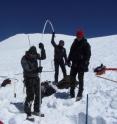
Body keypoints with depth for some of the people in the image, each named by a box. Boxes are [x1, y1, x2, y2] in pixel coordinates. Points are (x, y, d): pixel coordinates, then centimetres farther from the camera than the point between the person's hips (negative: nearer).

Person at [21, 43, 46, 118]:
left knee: (38, 95, 11)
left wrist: (42, 48, -26)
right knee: (30, 96, -8)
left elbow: (43, 57, -14)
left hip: (36, 77, 6)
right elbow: (28, 70, -25)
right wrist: (36, 70, -42)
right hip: (29, 79, -6)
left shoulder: (35, 55, -3)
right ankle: (27, 112, 9)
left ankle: (36, 110, 28)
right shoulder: (24, 59, -18)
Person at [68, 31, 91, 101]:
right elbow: (71, 52, 19)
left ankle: (80, 94, 7)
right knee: (72, 77, 5)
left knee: (80, 78, -1)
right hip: (74, 64, 5)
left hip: (81, 64, -5)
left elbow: (88, 55, -7)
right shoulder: (74, 43, 13)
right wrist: (69, 60, 11)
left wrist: (85, 63, -16)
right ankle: (72, 92, 16)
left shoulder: (86, 44, -3)